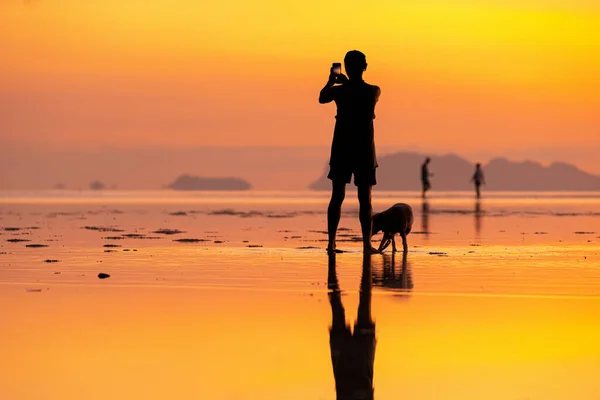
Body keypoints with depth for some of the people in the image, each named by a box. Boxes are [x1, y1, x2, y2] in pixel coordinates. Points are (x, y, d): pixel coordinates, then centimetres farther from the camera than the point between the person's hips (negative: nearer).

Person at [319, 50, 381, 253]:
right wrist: (347, 83, 24)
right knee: (365, 198, 4)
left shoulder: (339, 91, -7)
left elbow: (322, 98, 15)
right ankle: (366, 243, 0)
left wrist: (331, 81, 28)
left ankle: (331, 242, 4)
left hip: (341, 151, 0)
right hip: (364, 152, 0)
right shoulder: (374, 92, -6)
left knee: (337, 197, 7)